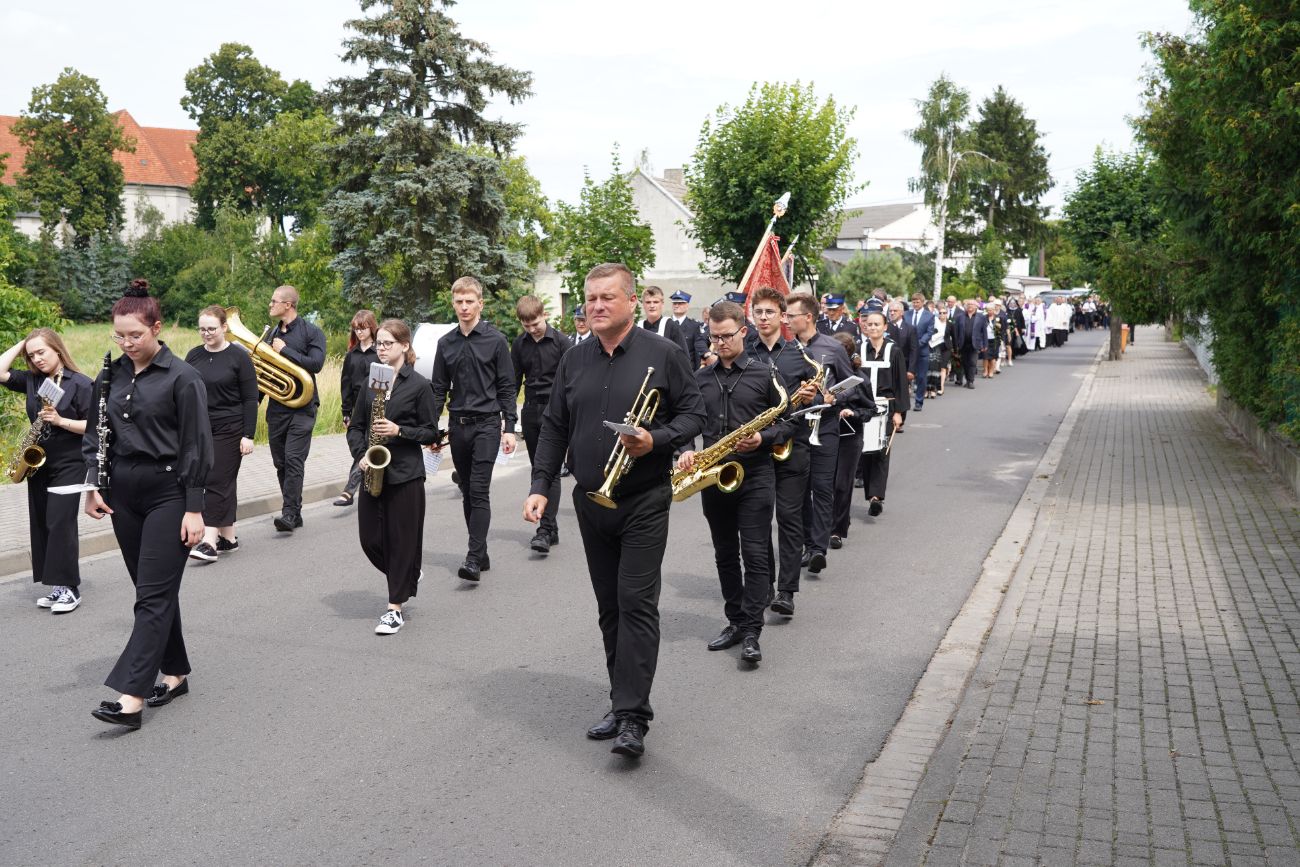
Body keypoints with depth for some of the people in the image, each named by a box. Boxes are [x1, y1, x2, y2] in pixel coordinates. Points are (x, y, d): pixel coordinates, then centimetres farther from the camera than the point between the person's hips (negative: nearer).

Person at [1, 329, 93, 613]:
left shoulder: (80, 383, -9)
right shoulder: (32, 380, 8)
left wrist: (60, 420, -22)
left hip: (69, 463, -6)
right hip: (37, 462, 7)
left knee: (60, 522, -11)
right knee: (40, 523, 7)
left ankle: (69, 587, -6)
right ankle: (55, 584, 14)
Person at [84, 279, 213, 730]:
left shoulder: (181, 378, -10)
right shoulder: (111, 375, 6)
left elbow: (196, 446, -11)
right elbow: (94, 434, 15)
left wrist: (193, 508, -13)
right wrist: (94, 485, 4)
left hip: (167, 493, -6)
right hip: (123, 493, 6)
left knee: (154, 593, -7)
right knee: (151, 589, 12)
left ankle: (131, 697, -11)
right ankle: (175, 674, 24)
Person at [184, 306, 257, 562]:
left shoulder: (239, 357, -6)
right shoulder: (194, 356, 8)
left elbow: (250, 399, -6)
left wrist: (248, 435, -11)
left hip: (229, 430, -5)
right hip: (200, 430, 5)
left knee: (218, 481, -8)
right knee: (223, 483, 10)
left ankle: (210, 541, -9)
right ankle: (229, 537, 18)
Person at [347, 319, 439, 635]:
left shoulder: (419, 385, -4)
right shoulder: (370, 381, 9)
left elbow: (431, 432, -3)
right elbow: (355, 425, 12)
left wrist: (399, 431, -17)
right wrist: (360, 455, -5)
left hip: (406, 474, -5)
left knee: (402, 539, 0)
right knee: (370, 538, 6)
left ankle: (395, 608, 8)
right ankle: (407, 578, 33)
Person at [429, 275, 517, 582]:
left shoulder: (495, 340, -2)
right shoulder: (446, 343, 9)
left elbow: (506, 387, -1)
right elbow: (439, 389, 12)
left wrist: (509, 427, -7)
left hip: (487, 424, -5)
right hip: (458, 426, 5)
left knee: (479, 491, -11)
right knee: (467, 492, 8)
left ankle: (474, 558, -12)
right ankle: (481, 555, 17)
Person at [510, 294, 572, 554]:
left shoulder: (560, 342, -6)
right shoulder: (519, 344, 7)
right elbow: (514, 382, 13)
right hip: (531, 411, 5)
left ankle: (545, 530, -17)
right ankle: (551, 529, 16)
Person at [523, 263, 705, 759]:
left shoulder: (662, 354, -4)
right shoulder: (574, 361, 9)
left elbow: (693, 414, -2)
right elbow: (554, 428, 11)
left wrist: (656, 440, -20)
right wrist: (540, 486, 3)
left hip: (644, 501, -5)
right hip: (591, 501, 5)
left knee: (637, 604, -9)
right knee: (610, 607, 11)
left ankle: (632, 718, -6)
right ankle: (624, 703, 21)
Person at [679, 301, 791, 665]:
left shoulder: (765, 373, -1)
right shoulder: (700, 378, 9)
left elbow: (787, 422, 2)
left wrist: (761, 438, -16)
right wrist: (686, 450, -6)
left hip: (755, 475, -4)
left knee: (755, 554, -6)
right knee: (725, 555, 12)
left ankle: (751, 633, -4)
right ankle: (735, 621, 23)